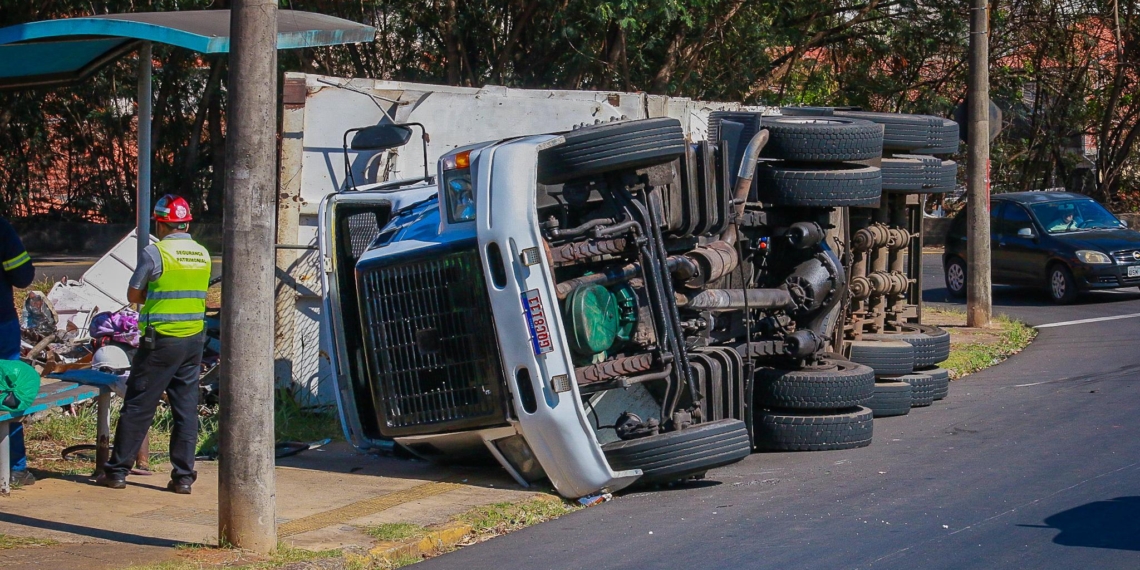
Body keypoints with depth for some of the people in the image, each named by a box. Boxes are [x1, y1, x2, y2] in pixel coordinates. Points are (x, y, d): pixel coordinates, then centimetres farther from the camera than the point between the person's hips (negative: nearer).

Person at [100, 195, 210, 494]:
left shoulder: (155, 253, -11)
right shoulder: (203, 254, 7)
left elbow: (133, 295, -3)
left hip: (161, 340, -5)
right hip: (194, 339, 5)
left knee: (138, 406, 2)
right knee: (187, 408, 7)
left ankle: (117, 470, 8)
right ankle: (183, 476, 7)